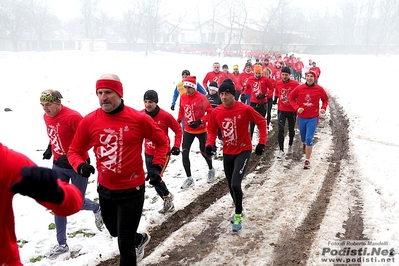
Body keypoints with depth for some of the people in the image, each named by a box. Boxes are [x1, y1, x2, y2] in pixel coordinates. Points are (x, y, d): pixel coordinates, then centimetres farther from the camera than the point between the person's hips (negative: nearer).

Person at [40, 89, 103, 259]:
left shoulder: (72, 117, -24)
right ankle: (62, 244, 19)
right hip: (58, 166, 7)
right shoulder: (46, 117, 1)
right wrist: (50, 149, 4)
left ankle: (97, 208, 41)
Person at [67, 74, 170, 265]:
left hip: (132, 190, -4)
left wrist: (156, 167, -11)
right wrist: (80, 165, -19)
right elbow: (74, 151, 1)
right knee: (116, 232, 27)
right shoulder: (89, 121, -8)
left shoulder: (139, 119, -15)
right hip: (105, 189, 5)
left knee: (125, 243, 3)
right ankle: (140, 239, 59)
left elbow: (162, 142, 0)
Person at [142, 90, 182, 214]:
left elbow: (178, 129, -4)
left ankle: (168, 196, 19)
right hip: (148, 153, 5)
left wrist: (176, 146, -10)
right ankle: (169, 204, 32)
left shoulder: (165, 116, -17)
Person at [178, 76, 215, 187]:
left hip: (201, 130, -4)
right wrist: (178, 120, 10)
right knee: (184, 153, -5)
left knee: (204, 152, 11)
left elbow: (210, 112, -14)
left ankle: (211, 170, 41)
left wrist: (200, 121, -22)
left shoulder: (201, 98, -17)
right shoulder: (183, 97, -2)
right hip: (188, 130, 4)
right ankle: (189, 178, 8)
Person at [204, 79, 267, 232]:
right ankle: (239, 210, 42)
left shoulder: (245, 109, -18)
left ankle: (238, 215, 5)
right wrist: (209, 144, -13)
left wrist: (262, 143, -10)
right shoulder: (216, 112, -7)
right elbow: (212, 130, 5)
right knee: (231, 186, 16)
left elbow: (261, 122, -6)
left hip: (243, 151, -5)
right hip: (227, 153, 5)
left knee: (235, 184, -18)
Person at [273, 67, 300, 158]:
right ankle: (281, 150, -3)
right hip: (281, 110, 1)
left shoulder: (295, 84, -12)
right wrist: (275, 99, 0)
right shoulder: (278, 83, -4)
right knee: (281, 130, -8)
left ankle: (290, 146, 39)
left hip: (292, 111, 0)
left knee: (291, 129, 17)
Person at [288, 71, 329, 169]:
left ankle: (307, 160, -2)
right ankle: (305, 147, 52)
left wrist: (323, 108, -7)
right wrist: (297, 108, -9)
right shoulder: (299, 88, -6)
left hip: (313, 118, -2)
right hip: (301, 117, 2)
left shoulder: (319, 89, -5)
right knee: (303, 138, 18)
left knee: (309, 139, -10)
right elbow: (291, 97, 4)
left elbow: (325, 99, 10)